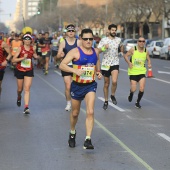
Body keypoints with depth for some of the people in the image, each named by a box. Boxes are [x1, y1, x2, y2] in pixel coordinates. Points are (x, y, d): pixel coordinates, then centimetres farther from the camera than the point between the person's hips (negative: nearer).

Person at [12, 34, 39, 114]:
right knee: (20, 89, 14)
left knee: (27, 89, -9)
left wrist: (36, 56, -2)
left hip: (29, 71, 1)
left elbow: (35, 56, 21)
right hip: (20, 70, -1)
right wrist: (23, 58, -25)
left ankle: (26, 107, -13)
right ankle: (19, 98, 49)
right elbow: (14, 60, -14)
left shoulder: (32, 49, -1)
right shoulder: (20, 48, -9)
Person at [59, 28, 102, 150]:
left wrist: (98, 72, 4)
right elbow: (62, 65, -18)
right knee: (75, 113, 14)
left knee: (90, 112, -15)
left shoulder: (95, 51, 4)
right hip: (77, 85, -2)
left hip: (90, 85, 2)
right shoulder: (75, 52, -12)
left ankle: (88, 140, -15)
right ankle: (72, 133, 43)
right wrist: (75, 70, -31)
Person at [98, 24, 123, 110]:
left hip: (115, 63, 0)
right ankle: (106, 101, 22)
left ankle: (113, 95, 5)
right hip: (105, 64, 0)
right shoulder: (104, 40, -1)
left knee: (114, 81, -21)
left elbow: (121, 50, 25)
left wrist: (122, 48, 6)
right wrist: (104, 47, -21)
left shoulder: (118, 40, 6)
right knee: (106, 84, 9)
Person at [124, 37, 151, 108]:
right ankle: (131, 94, 34)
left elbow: (148, 59, 12)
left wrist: (149, 64, -9)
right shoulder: (133, 50, -7)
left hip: (142, 72, 2)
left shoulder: (146, 51, 0)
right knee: (133, 89, -4)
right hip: (133, 72, -2)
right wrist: (129, 63, -15)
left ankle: (138, 102, 14)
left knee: (142, 89, -10)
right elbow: (125, 56, 1)